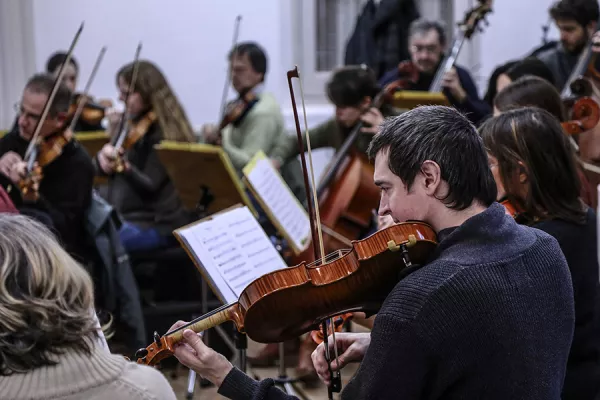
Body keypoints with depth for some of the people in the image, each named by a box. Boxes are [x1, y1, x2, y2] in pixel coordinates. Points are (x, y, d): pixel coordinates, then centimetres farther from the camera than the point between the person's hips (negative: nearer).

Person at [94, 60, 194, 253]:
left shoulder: (164, 132, -11)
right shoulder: (132, 126, 12)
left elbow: (149, 187, -18)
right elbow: (99, 169, 8)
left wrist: (125, 167, -36)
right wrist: (103, 157, -15)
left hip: (158, 224, -9)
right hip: (126, 216, 9)